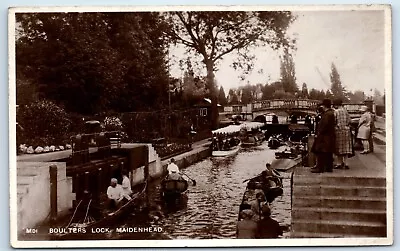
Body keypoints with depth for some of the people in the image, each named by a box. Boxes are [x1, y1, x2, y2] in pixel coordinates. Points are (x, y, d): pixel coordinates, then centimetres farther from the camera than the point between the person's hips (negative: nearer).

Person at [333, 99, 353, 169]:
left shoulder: (336, 112, -10)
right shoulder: (345, 111, 3)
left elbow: (334, 121, -11)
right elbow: (349, 121, 5)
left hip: (338, 130, -4)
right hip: (346, 130, 4)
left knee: (339, 147, 4)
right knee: (346, 146, 8)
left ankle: (340, 163, 6)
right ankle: (345, 162, 3)